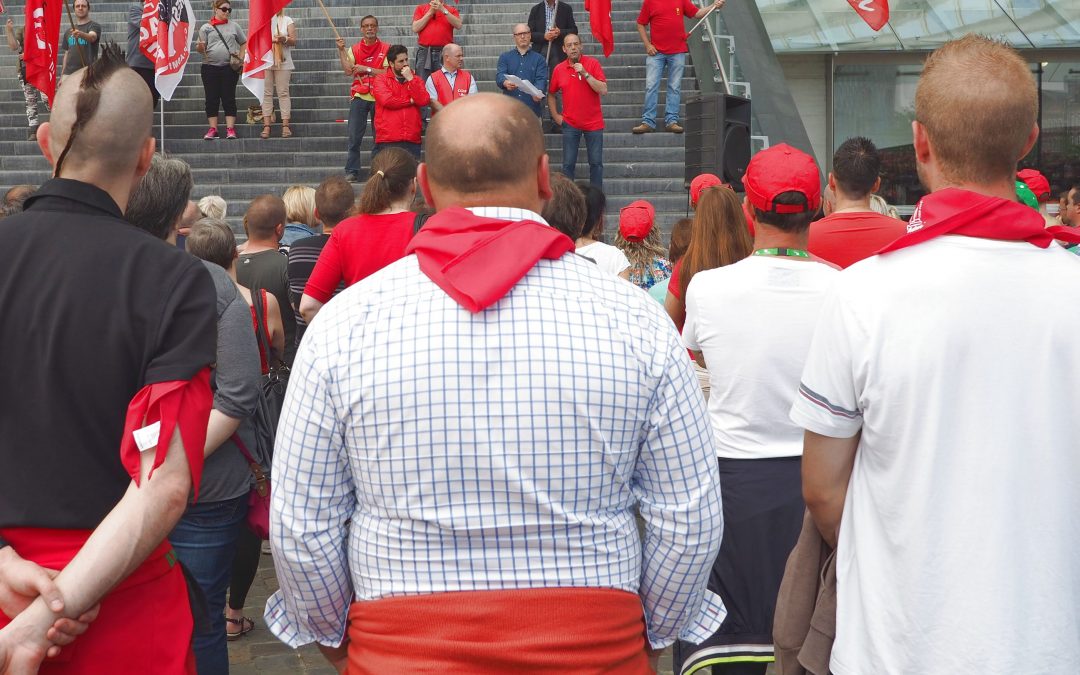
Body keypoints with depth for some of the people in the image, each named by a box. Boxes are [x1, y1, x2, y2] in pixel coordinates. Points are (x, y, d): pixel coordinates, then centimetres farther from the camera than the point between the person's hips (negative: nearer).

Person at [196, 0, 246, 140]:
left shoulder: (234, 26, 10)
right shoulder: (206, 27, 6)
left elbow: (244, 43, 17)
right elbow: (199, 48, 3)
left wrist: (241, 58, 3)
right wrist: (200, 47, -20)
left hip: (229, 67, 0)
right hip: (210, 67, 0)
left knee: (229, 98, 0)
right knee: (211, 98, 1)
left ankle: (230, 129, 1)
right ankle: (213, 129, 4)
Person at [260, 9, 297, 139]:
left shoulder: (287, 20, 8)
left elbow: (294, 41, 3)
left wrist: (284, 39, -17)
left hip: (283, 63, -1)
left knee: (283, 93, -3)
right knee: (266, 93, -2)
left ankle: (285, 126, -3)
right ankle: (266, 127, -3)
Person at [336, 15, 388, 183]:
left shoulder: (386, 49, 2)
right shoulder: (354, 49, 9)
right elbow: (348, 70, -3)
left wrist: (366, 69, -13)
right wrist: (341, 50, -8)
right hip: (359, 97, 1)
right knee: (354, 137, -5)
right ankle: (351, 172, -3)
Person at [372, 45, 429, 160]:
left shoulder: (416, 80, 15)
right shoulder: (381, 80, 6)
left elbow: (424, 101, -1)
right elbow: (387, 100, -10)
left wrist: (410, 79, -3)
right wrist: (410, 101, 1)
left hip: (412, 140, 2)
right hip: (388, 141, -2)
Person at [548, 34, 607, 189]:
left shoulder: (592, 63, -4)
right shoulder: (558, 69, 3)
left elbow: (603, 90, -13)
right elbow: (551, 94, 17)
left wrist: (585, 73, -19)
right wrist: (555, 116, 8)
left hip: (594, 123, -1)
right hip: (570, 124, 1)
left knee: (596, 163, 2)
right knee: (568, 164, 2)